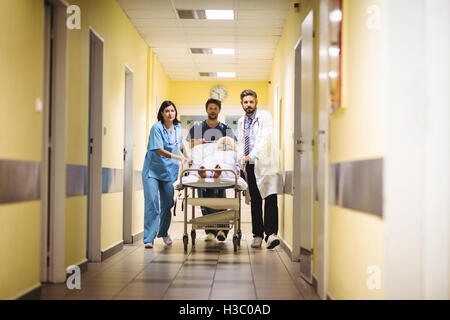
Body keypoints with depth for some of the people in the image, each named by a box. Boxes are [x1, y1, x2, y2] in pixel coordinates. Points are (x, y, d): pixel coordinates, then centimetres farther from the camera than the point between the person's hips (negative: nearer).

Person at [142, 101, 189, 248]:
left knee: (167, 204, 9)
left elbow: (181, 146, 24)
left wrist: (186, 158, 14)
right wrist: (175, 157, -28)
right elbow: (159, 150, -20)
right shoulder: (156, 128, -12)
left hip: (169, 171, 5)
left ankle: (163, 232, 30)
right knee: (152, 203, -10)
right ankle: (149, 238, -8)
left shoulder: (178, 128, 7)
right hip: (152, 170, -5)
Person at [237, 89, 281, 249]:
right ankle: (257, 235, 10)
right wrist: (241, 158, 1)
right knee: (255, 201, 7)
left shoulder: (265, 116, -4)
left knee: (270, 198, -14)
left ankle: (271, 233, -18)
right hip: (250, 166, 6)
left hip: (265, 163, -5)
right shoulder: (241, 121, 16)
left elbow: (264, 139, -16)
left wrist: (251, 156, -24)